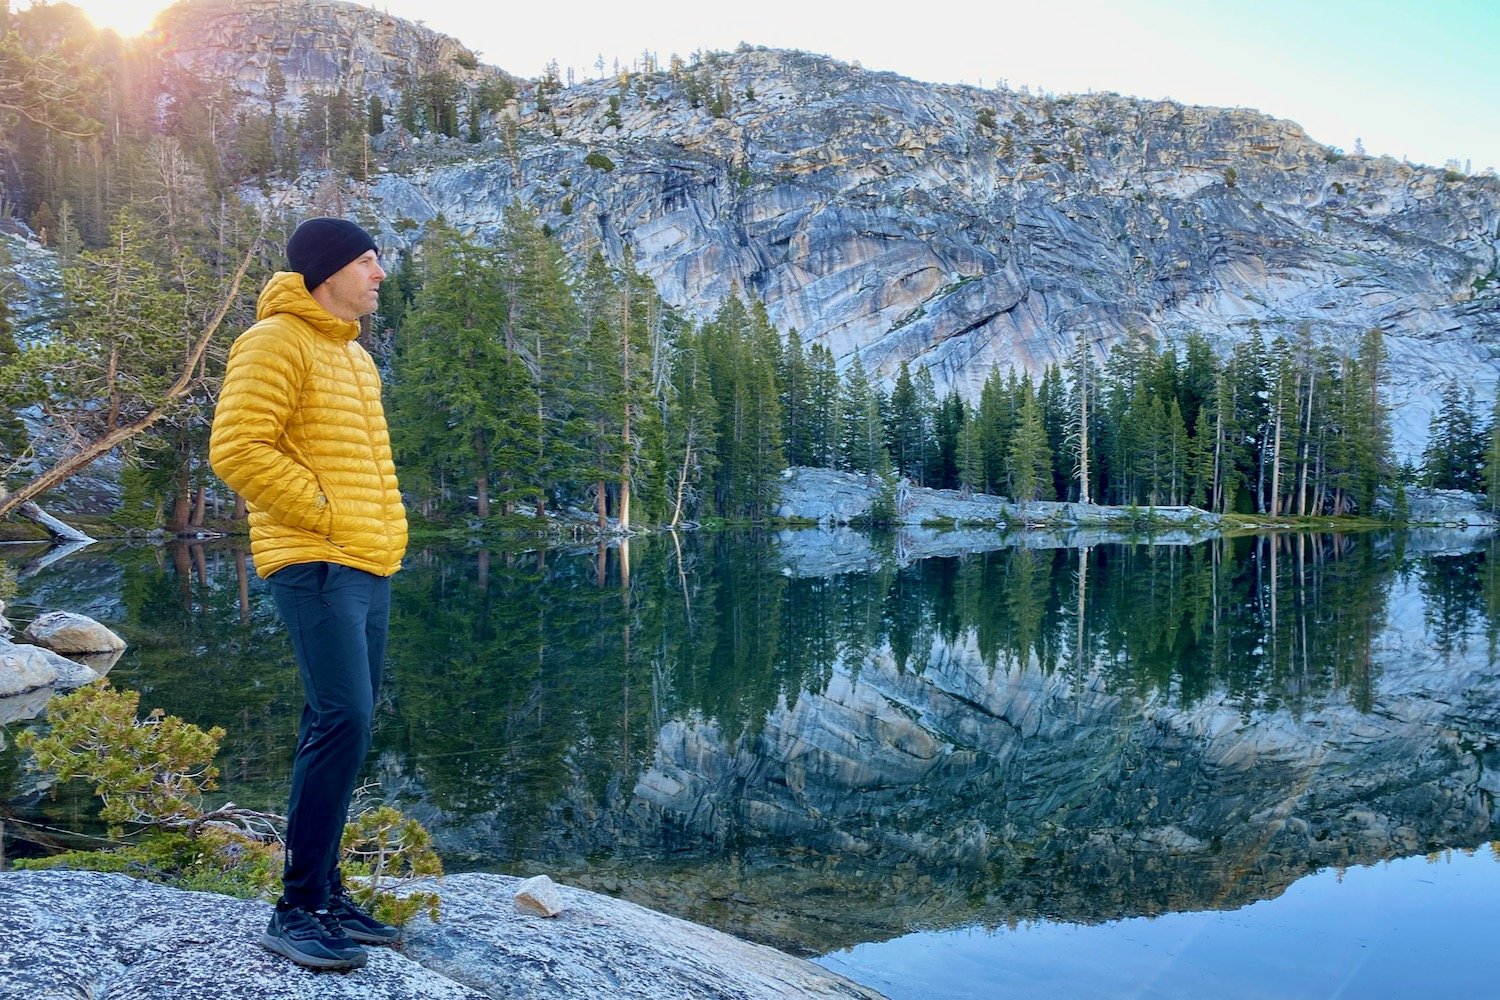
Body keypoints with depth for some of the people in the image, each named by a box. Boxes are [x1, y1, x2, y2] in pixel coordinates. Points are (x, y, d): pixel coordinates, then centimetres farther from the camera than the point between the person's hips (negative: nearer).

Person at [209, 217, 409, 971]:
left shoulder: (354, 355, 21)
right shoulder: (276, 342, -7)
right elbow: (236, 449, -16)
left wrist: (386, 526, 14)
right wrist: (324, 513, -14)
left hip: (369, 567, 9)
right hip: (316, 565, -9)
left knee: (345, 725, 10)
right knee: (342, 719, -16)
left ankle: (326, 891, 19)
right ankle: (297, 910, -6)